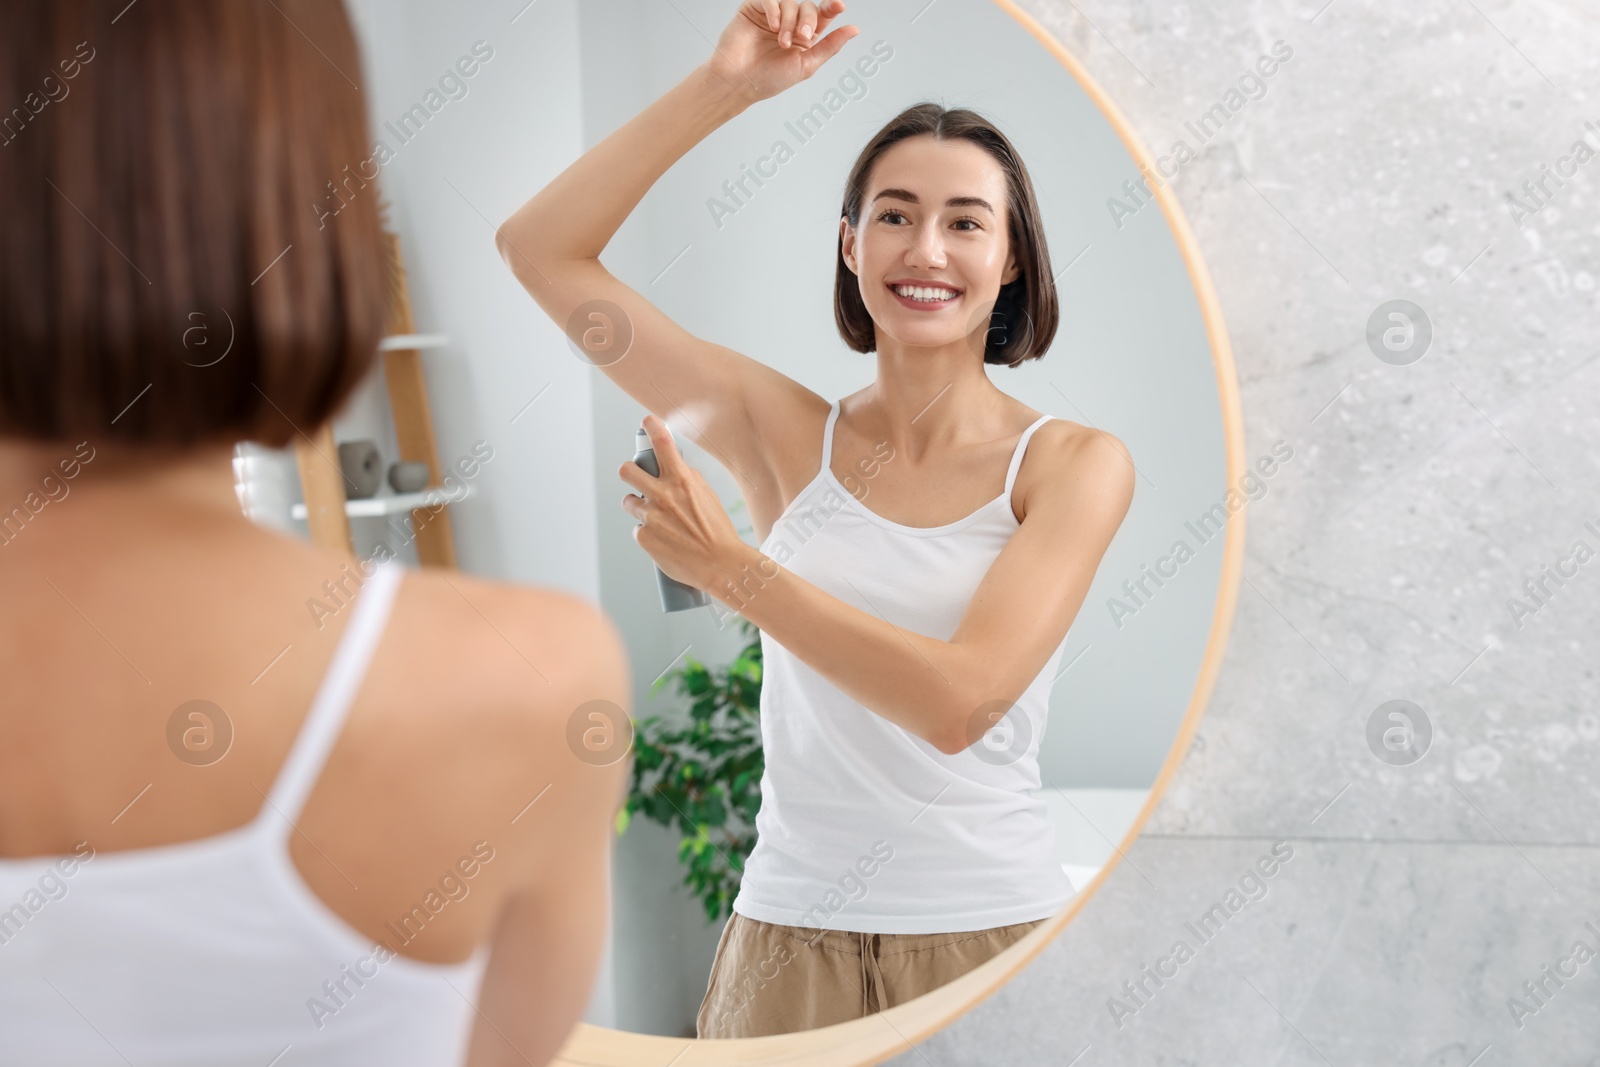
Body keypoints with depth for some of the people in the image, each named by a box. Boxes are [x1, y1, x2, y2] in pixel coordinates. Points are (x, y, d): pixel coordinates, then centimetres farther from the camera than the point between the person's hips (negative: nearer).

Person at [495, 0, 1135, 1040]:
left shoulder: (1075, 464, -5)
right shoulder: (789, 433, 1)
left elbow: (960, 700, -19)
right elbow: (540, 248, -1)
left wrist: (730, 567, -15)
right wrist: (724, 84, -6)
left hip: (995, 932, -1)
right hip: (794, 936, 2)